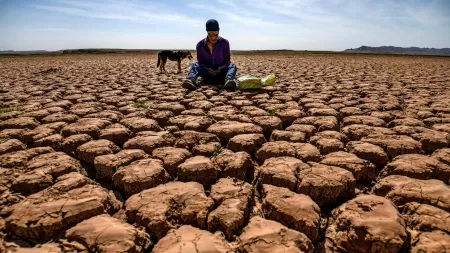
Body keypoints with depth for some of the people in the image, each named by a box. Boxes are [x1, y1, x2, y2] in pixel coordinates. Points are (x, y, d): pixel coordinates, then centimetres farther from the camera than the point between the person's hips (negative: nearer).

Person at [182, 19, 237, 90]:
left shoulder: (224, 43, -2)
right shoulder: (200, 45, -2)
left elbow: (227, 61, 0)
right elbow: (200, 62, -1)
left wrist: (220, 68, -22)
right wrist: (207, 69, -23)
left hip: (220, 74, 0)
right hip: (206, 73, 1)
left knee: (232, 66, -26)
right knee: (194, 65, -21)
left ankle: (228, 80, -59)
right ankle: (194, 80, -54)